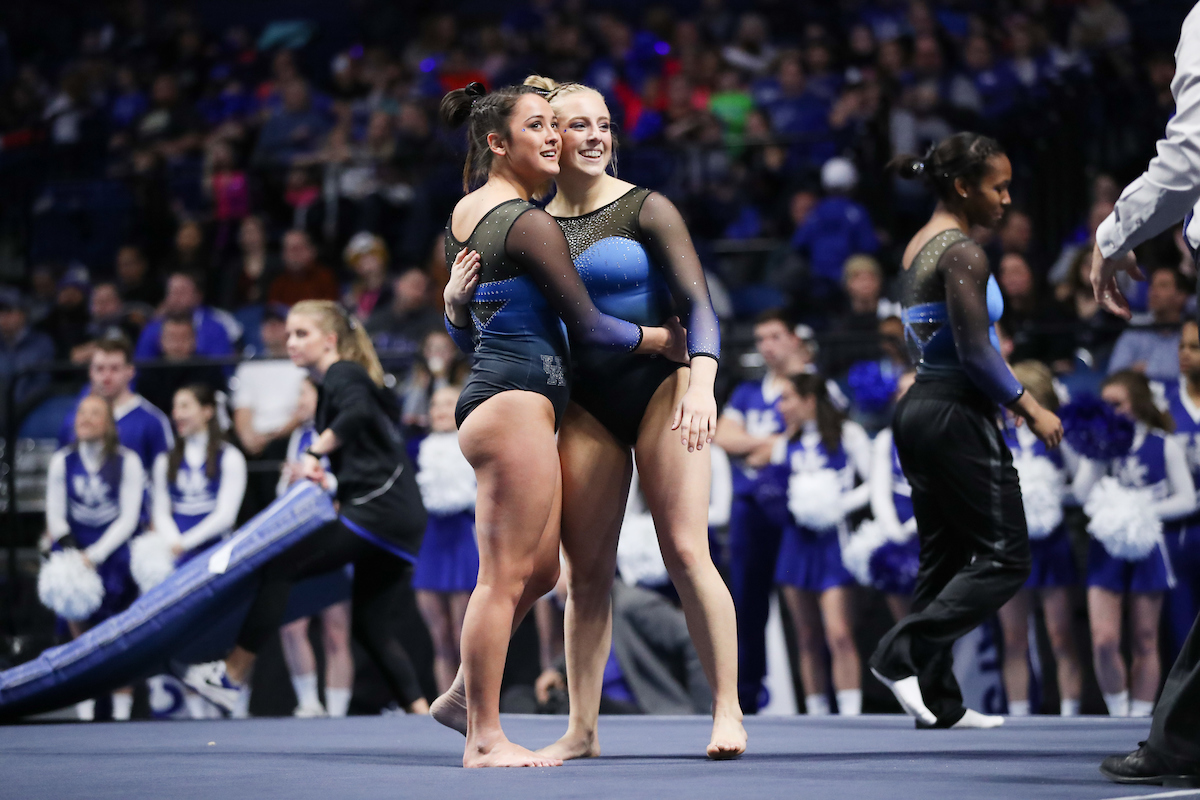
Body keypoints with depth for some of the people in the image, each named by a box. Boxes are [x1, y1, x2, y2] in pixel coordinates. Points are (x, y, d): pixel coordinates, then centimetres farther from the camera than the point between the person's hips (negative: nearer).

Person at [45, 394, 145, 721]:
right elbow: (55, 514, 3)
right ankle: (85, 710, 6)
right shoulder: (62, 461, -1)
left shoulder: (127, 462, -7)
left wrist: (95, 554, -17)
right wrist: (65, 541, -16)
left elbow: (129, 518, -9)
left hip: (115, 553, -1)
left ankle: (122, 708, 10)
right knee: (80, 632, -2)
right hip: (76, 554, 1)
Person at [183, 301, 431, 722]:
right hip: (400, 518, 10)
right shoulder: (332, 384, 23)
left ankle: (232, 677, -4)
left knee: (281, 567, -7)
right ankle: (422, 714, 5)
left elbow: (357, 411, -29)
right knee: (372, 629, 11)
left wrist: (315, 452, -27)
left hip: (380, 511, -10)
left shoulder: (342, 375, -6)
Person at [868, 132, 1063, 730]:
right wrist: (1029, 409, -12)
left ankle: (939, 702, 10)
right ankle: (903, 652, -13)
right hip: (956, 415, -10)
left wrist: (1011, 397, 17)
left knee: (943, 558, 11)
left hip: (918, 408, 10)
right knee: (1005, 557, -6)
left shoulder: (917, 247, 15)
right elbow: (974, 350, -19)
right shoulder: (962, 253, -14)